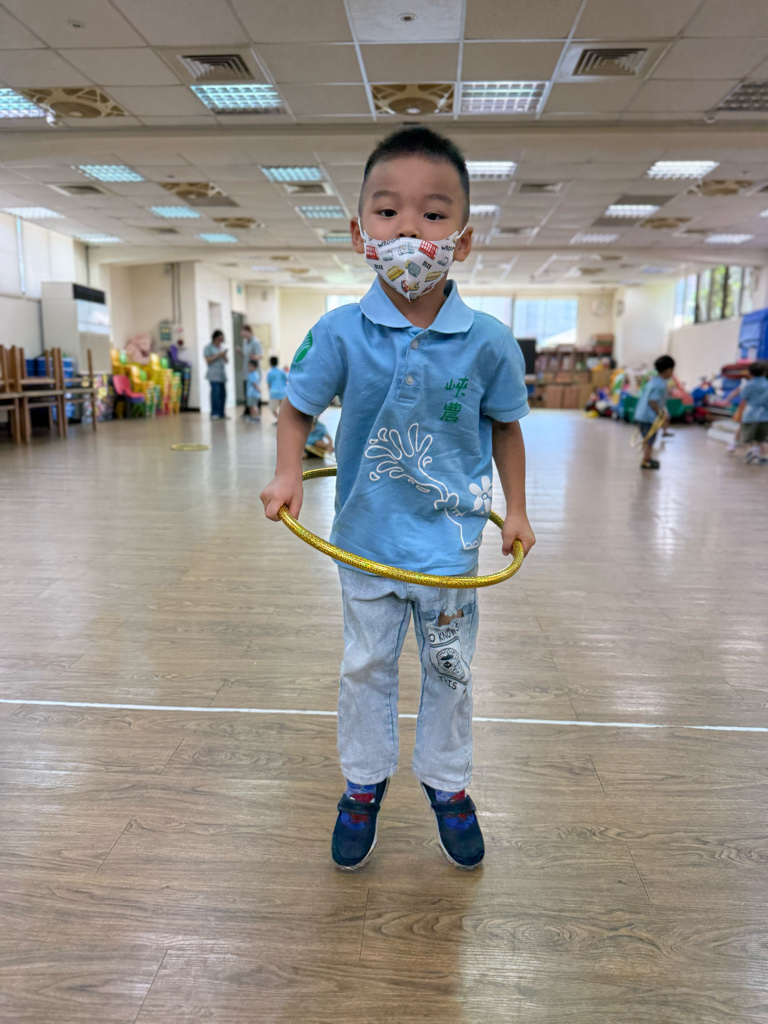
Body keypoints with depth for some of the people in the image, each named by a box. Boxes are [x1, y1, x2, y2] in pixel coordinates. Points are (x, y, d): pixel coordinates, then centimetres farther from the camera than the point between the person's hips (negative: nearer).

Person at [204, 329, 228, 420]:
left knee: (223, 393, 0)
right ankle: (214, 413, -7)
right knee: (216, 393, -12)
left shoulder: (222, 347, 18)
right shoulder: (208, 348, 1)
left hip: (223, 374, 6)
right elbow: (208, 360, -8)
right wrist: (219, 355, -11)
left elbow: (226, 360, 18)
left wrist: (224, 356, -4)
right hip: (214, 374, -6)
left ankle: (222, 413, 7)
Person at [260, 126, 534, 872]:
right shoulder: (339, 332, -13)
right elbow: (297, 410, -1)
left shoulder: (489, 342, -12)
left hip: (451, 538, 0)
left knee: (449, 672, 17)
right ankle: (364, 785, 40)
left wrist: (515, 510, 4)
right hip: (366, 536, 0)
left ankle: (447, 786, 42)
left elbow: (504, 427, 2)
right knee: (366, 667, 17)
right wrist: (288, 476, -17)